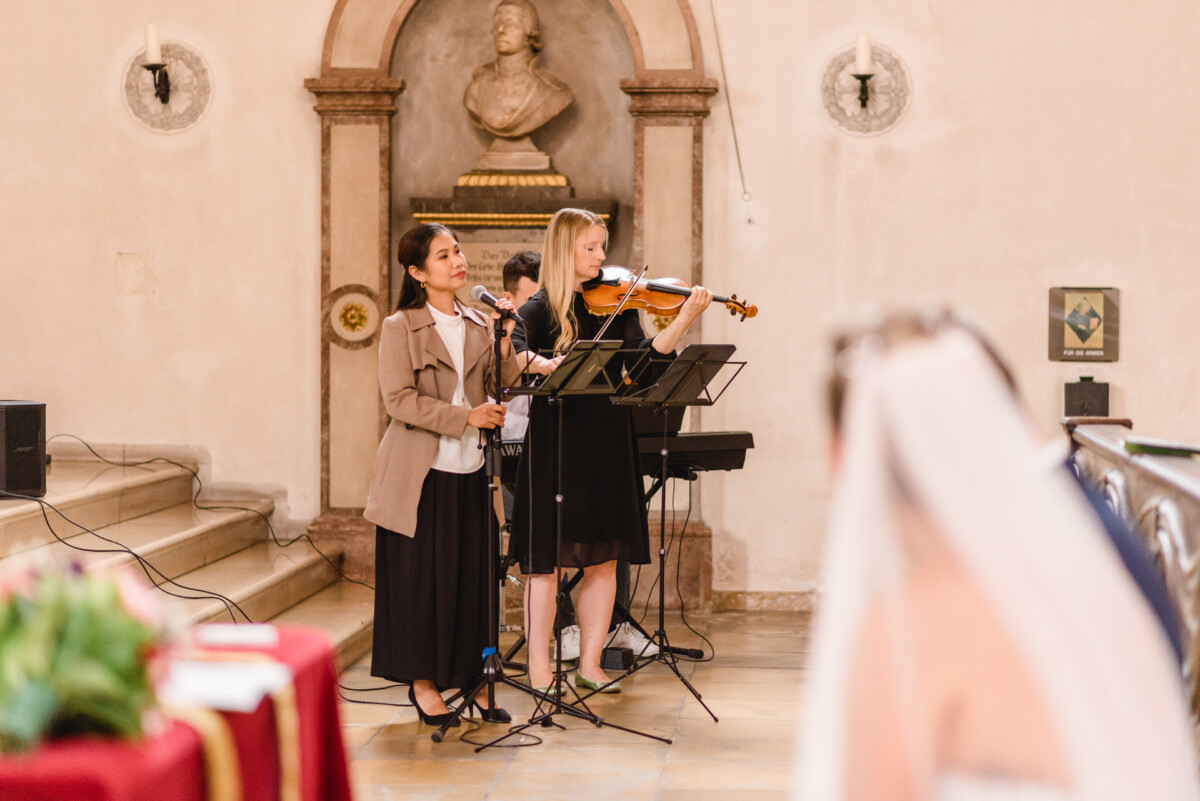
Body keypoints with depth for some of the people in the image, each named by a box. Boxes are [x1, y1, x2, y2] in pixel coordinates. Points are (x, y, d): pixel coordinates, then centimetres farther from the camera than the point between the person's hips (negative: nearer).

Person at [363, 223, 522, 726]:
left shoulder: (477, 326, 13)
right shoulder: (401, 327, -2)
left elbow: (505, 385, 4)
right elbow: (399, 400, -12)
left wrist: (505, 340, -10)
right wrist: (465, 416, -17)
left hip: (472, 469, 4)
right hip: (422, 473, -4)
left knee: (474, 577, 4)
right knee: (422, 576, 1)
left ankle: (472, 678, 13)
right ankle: (423, 680, 13)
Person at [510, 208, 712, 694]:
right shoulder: (542, 308, -4)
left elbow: (644, 356, -4)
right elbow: (510, 351, -21)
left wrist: (685, 319, -15)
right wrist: (542, 363, -39)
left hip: (607, 441, 5)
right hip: (555, 443, -5)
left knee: (603, 559, 9)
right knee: (545, 562, 0)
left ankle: (590, 666, 19)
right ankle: (540, 673, 9)